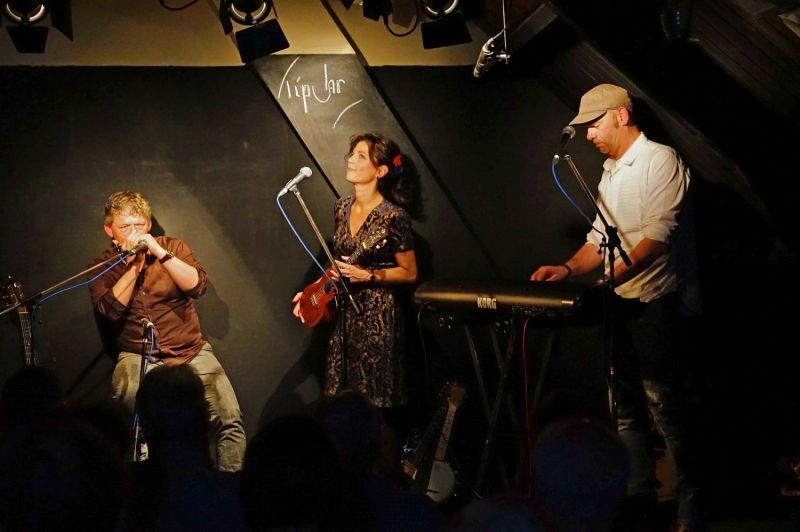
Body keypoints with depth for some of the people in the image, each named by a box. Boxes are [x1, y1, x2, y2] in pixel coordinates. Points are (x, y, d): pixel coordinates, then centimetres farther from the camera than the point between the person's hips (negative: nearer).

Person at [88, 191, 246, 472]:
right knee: (131, 419, -33)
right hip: (137, 357, -1)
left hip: (191, 351, 1)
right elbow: (111, 311, -11)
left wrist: (160, 253, -17)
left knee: (230, 419, -21)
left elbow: (197, 286, -9)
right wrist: (133, 264, -13)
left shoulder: (172, 247, 7)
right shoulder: (102, 267, 5)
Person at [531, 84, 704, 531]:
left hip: (654, 303, -9)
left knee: (663, 403, -9)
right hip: (619, 304, 9)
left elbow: (658, 234, -18)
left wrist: (612, 277, -25)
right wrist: (569, 269, 3)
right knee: (626, 406, 10)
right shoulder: (611, 173, 19)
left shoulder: (660, 160, -8)